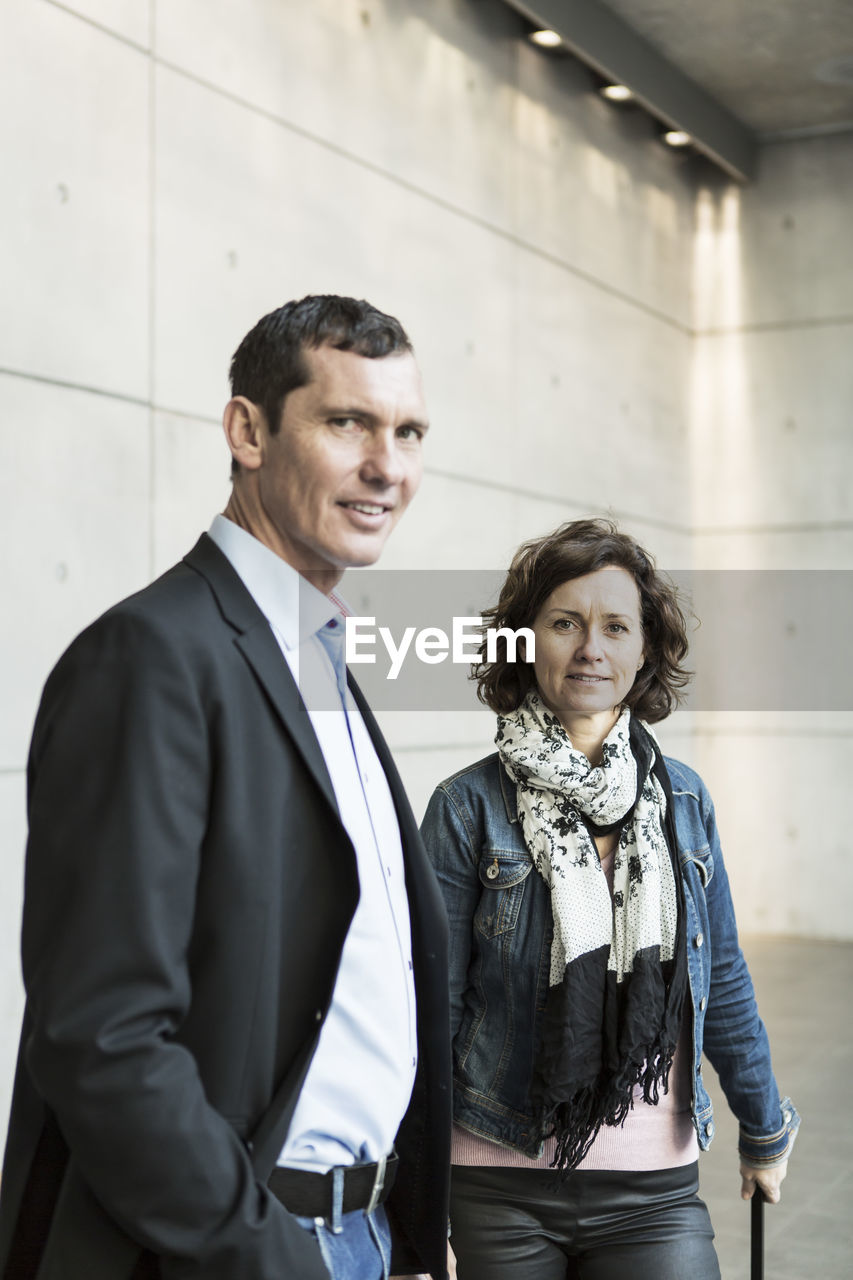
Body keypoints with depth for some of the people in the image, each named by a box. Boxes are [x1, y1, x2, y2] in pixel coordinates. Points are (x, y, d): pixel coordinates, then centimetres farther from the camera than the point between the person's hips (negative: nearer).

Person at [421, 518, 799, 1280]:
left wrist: (765, 1128, 19)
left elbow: (723, 983, 13)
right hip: (504, 1191, -2)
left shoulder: (683, 799, 3)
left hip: (656, 1188, 3)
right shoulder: (470, 808, -7)